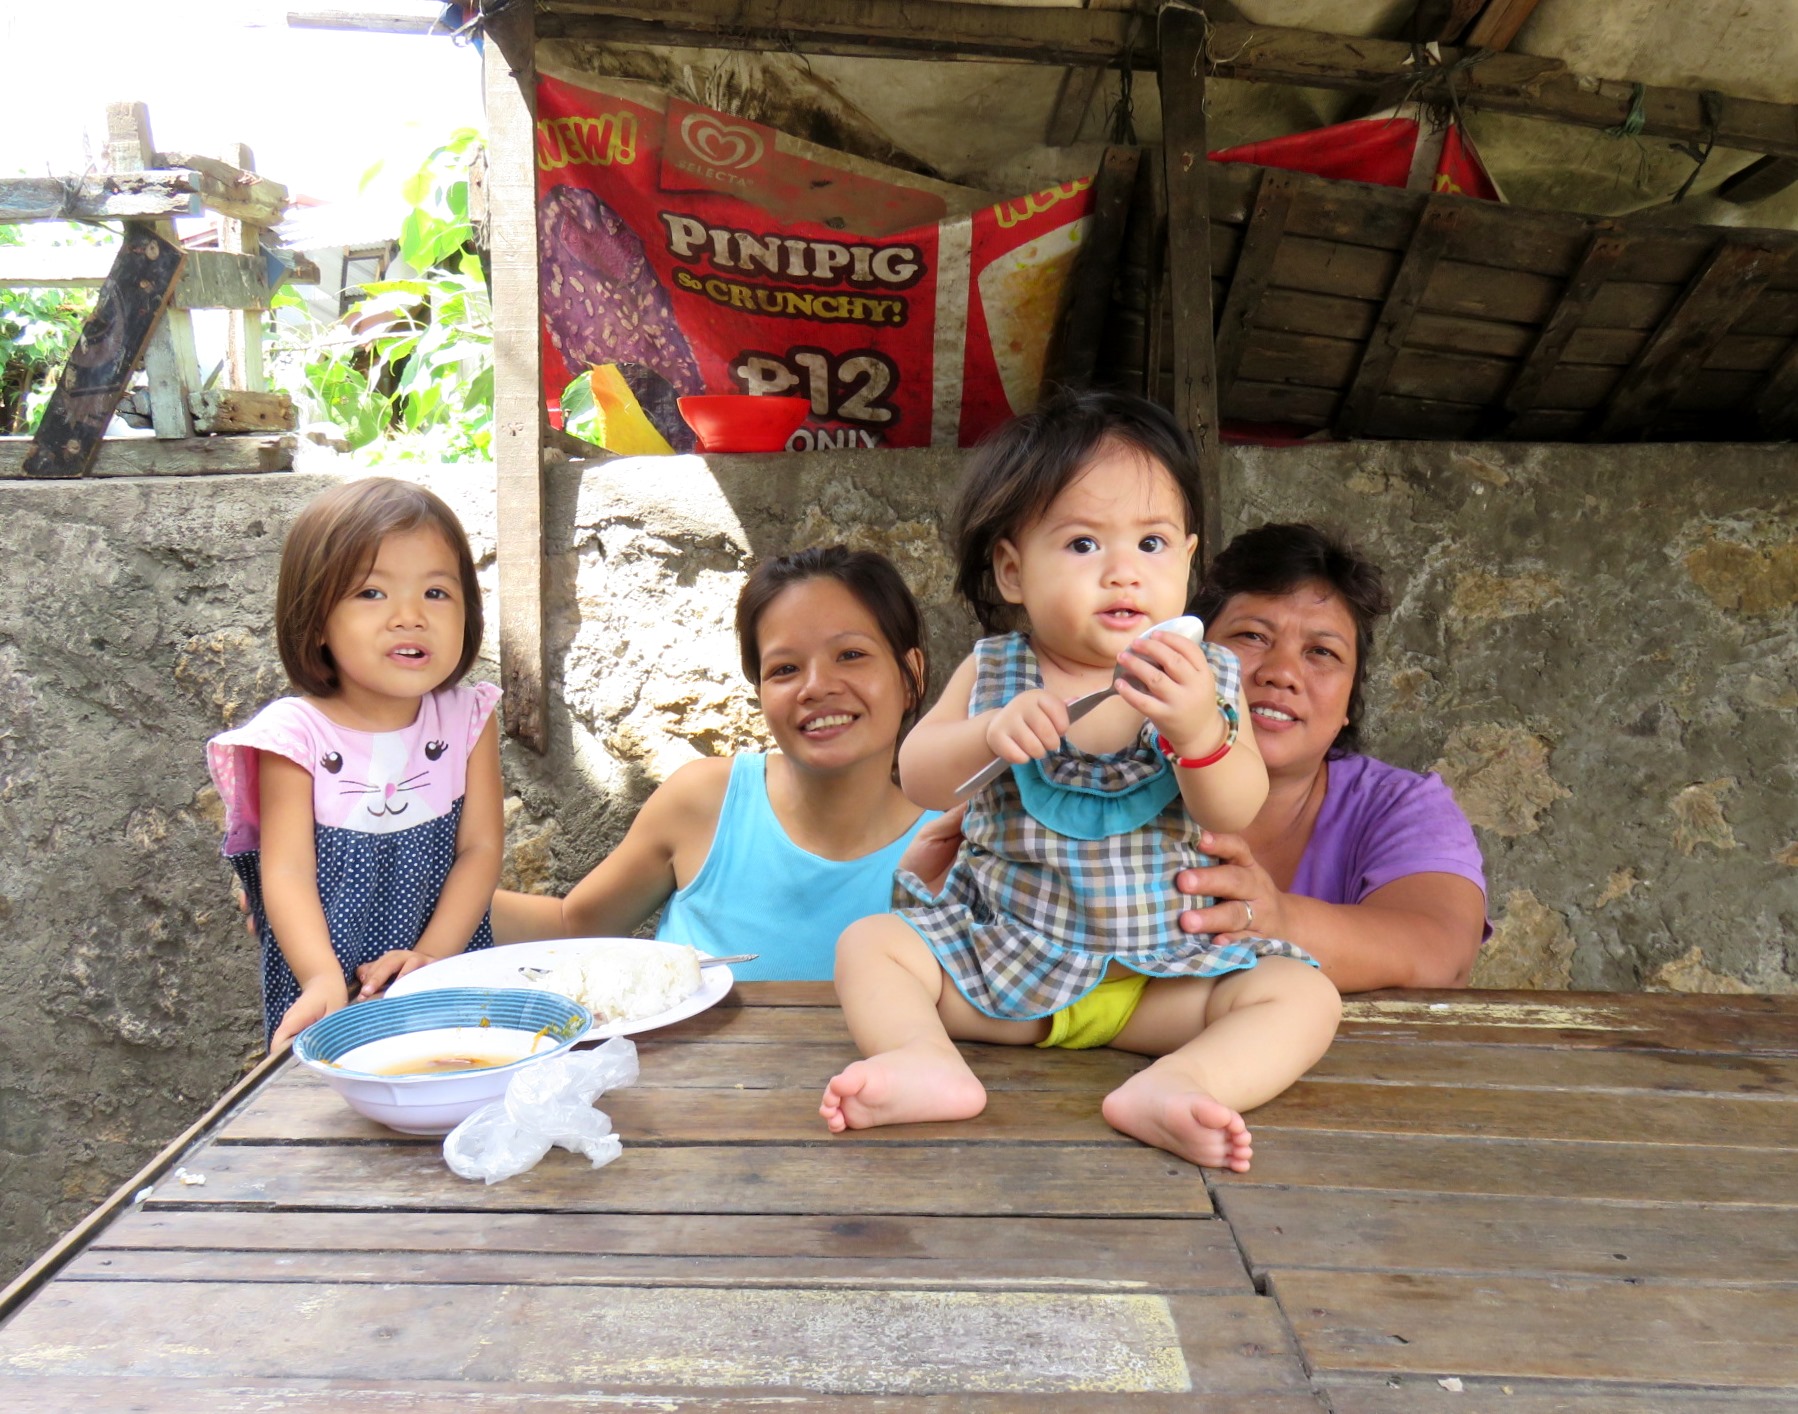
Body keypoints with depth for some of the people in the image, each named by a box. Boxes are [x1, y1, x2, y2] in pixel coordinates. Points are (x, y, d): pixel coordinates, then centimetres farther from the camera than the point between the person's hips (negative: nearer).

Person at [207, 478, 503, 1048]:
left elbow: (481, 848, 0)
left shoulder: (467, 718, 2)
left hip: (453, 980, 2)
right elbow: (288, 872, -11)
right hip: (329, 998, -1)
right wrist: (323, 979, -27)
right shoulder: (296, 734, -6)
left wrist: (432, 955, -14)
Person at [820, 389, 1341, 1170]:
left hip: (1165, 962, 0)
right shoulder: (993, 672, -3)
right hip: (1004, 951, 1)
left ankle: (1172, 1085, -42)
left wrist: (1199, 731, -36)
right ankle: (929, 1063, -36)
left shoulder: (1202, 679, -5)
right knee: (868, 943, -13)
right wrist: (988, 734, -27)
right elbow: (916, 779, -7)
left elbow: (1237, 813, -15)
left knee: (1304, 996, -20)